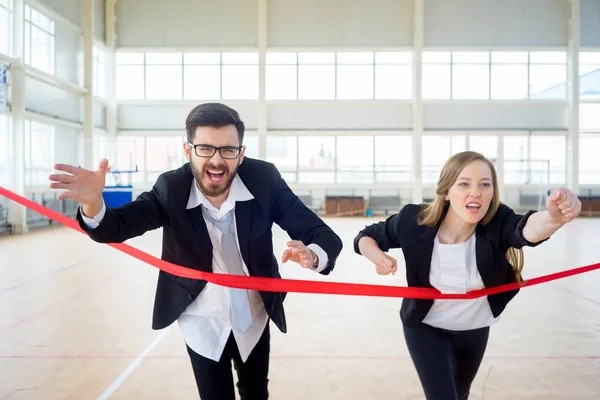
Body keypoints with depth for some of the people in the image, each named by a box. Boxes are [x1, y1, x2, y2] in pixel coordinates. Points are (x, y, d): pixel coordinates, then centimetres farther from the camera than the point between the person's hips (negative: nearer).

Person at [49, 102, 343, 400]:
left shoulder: (264, 180, -21)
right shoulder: (171, 189, -21)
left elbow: (325, 237, -23)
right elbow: (115, 227, -27)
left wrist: (311, 255, -47)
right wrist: (93, 205, -49)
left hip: (253, 319, 2)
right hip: (203, 325, -1)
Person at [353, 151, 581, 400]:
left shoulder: (497, 223, -30)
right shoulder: (413, 222, -29)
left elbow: (527, 229, -54)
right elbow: (366, 237, -13)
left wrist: (553, 218, -77)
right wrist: (376, 255, -36)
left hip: (475, 329, 3)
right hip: (426, 327, -2)